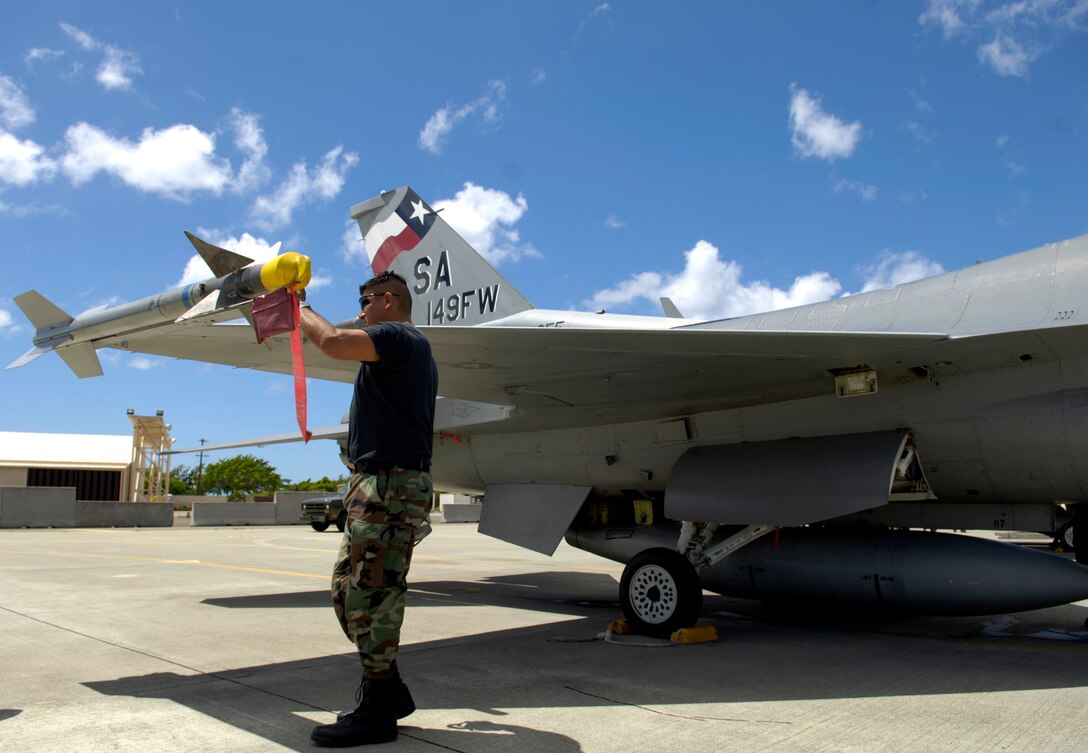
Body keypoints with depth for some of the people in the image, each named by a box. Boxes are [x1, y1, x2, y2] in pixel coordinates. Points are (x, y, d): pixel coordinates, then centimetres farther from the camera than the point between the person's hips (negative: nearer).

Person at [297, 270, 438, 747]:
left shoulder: (399, 337, -7)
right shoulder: (416, 352, 25)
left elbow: (335, 342, -24)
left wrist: (303, 312, -5)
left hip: (389, 484, -11)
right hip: (378, 485, 11)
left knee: (370, 592, -7)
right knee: (348, 589, 13)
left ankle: (377, 711, 1)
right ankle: (390, 690, 20)